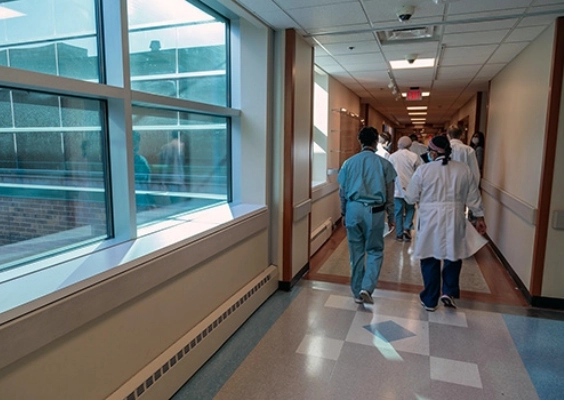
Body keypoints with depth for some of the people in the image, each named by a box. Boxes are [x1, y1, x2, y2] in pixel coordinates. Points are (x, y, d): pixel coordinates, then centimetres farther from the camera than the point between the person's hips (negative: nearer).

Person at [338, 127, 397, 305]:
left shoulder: (349, 163, 2)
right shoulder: (384, 164, -2)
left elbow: (343, 191, 7)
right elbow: (389, 194, 2)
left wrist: (344, 213, 19)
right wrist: (391, 216, 12)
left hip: (354, 209, 2)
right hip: (375, 211, -2)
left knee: (356, 252, 11)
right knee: (374, 251, 11)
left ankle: (357, 292, 20)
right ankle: (366, 288, -3)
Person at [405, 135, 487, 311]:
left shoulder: (424, 169, -9)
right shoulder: (464, 169, 1)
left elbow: (410, 198, -5)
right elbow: (473, 197, 7)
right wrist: (479, 217, 18)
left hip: (430, 220, -2)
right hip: (454, 220, 2)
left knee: (430, 260, 9)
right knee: (453, 256, 20)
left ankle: (430, 300, 18)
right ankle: (449, 292, 11)